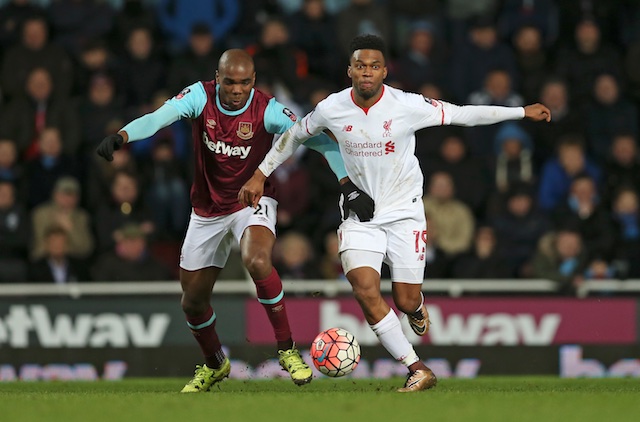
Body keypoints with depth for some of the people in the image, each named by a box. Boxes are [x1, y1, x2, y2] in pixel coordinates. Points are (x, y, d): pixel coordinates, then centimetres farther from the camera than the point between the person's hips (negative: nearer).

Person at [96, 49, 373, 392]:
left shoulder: (267, 111, -18)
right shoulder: (200, 97, -14)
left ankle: (287, 349, -18)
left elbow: (318, 139, -17)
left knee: (257, 261, -34)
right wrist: (121, 136, -47)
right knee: (193, 300, 9)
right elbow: (156, 118, -28)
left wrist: (348, 185, -26)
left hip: (253, 203, -3)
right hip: (207, 211, 3)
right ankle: (214, 364, 39)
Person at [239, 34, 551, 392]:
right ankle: (418, 370, -10)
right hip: (359, 213, 1)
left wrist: (522, 112, -5)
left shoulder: (407, 106, -16)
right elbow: (294, 135, 9)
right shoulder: (331, 110, -10)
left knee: (406, 301, -2)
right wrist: (260, 175, 8)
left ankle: (417, 309, 41)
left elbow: (462, 114, -7)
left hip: (404, 211, -1)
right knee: (365, 289, -20)